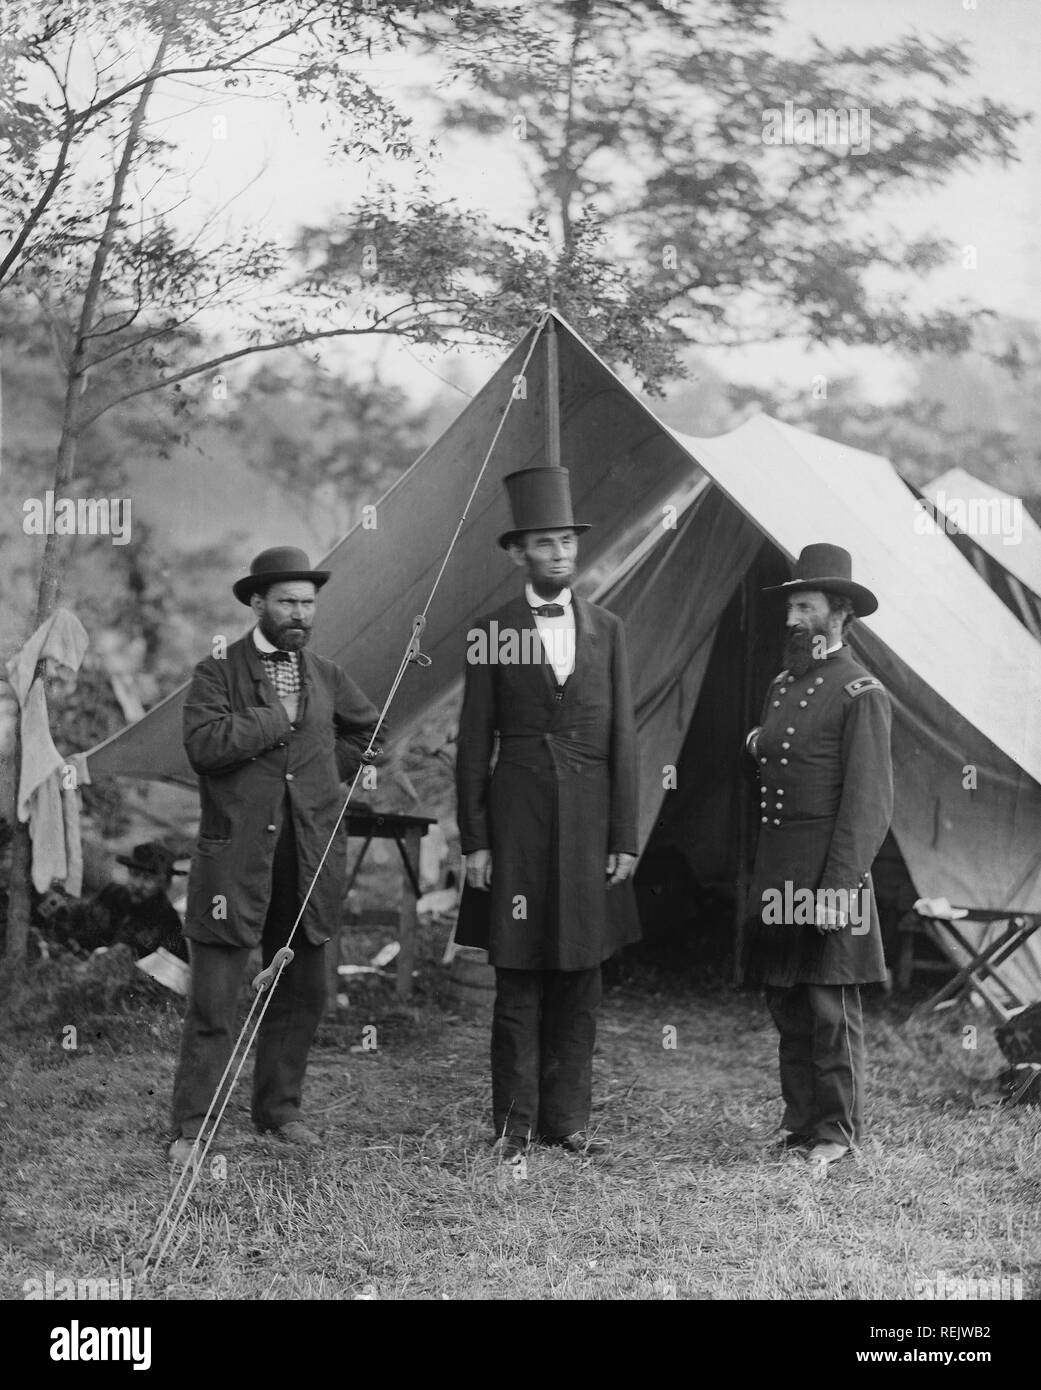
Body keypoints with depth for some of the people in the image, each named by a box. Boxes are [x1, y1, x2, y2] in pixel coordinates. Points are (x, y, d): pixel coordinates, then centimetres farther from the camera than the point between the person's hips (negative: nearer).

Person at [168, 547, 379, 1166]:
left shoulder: (326, 676, 12)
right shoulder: (218, 672, -2)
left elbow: (369, 731, 27)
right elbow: (205, 744, -19)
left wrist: (328, 770, 13)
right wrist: (279, 716, -13)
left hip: (310, 859, 5)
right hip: (236, 858, -5)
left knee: (302, 994, 12)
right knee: (213, 1001, -4)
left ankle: (279, 1107, 26)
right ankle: (192, 1127, 4)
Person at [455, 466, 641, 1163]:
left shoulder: (607, 629, 8)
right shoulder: (493, 633, 2)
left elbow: (623, 740, 7)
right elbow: (474, 745, 2)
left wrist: (625, 838, 2)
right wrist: (474, 841, -4)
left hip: (589, 819, 3)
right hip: (518, 817, -2)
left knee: (581, 979, 6)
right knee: (518, 979, 1)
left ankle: (568, 1118, 16)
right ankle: (515, 1124, 9)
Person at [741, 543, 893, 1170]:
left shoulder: (862, 693, -8)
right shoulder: (783, 684, 16)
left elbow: (869, 798, -13)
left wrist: (838, 883, -18)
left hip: (829, 867, -8)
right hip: (778, 870, 8)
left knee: (831, 1006, -3)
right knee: (787, 1006, 10)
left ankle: (839, 1132, 6)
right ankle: (803, 1125, 18)